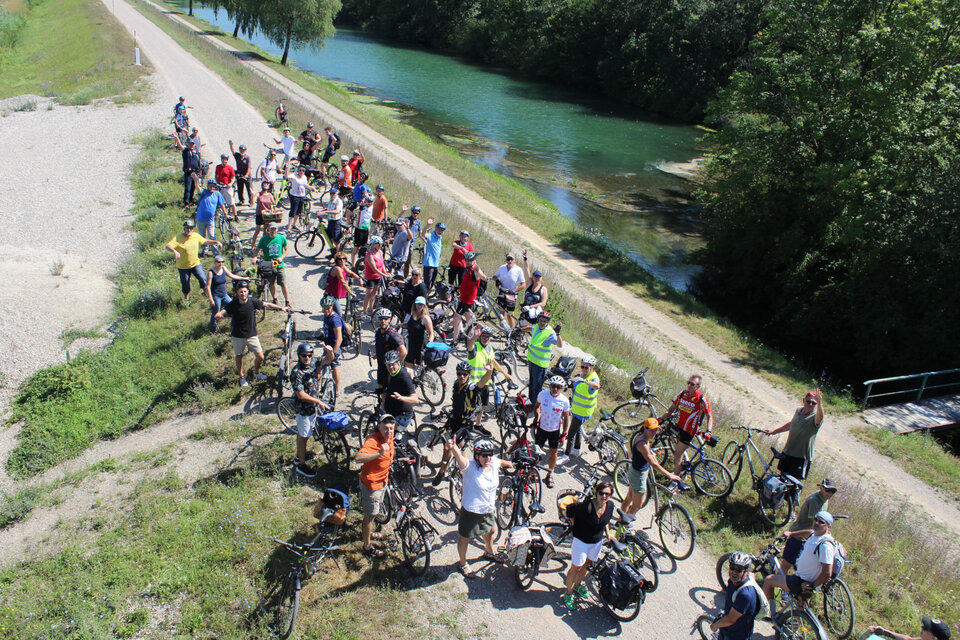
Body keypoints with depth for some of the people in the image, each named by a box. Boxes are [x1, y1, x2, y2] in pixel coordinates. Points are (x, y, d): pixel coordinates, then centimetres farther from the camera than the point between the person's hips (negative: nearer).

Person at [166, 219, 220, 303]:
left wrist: (215, 242, -2)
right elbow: (168, 246, -31)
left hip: (195, 263, 2)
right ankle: (186, 298, 39)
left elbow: (205, 241, 14)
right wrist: (175, 251, -52)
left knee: (203, 279, -14)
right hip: (183, 266, -2)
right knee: (185, 284, 11)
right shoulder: (178, 238, -18)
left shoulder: (196, 236, -3)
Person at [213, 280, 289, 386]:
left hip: (252, 335, 1)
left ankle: (256, 373, 31)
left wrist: (281, 308, 5)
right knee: (239, 357, 11)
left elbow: (266, 305, 2)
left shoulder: (252, 301, -10)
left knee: (260, 357, 2)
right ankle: (241, 378, 33)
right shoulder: (233, 304, -13)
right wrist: (219, 314, -43)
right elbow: (224, 311, -20)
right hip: (238, 336, -1)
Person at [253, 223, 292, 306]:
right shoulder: (264, 239, -3)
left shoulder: (282, 238, -2)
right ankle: (274, 300, 31)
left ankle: (288, 302, 5)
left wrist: (281, 257, -9)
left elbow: (286, 250, 7)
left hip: (279, 265, -1)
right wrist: (255, 257, -15)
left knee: (283, 284, -4)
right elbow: (257, 250, 4)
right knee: (272, 284, 12)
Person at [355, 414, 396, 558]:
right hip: (371, 483, -9)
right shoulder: (373, 440, -31)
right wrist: (379, 453, -54)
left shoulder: (389, 437, -4)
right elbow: (358, 458, -48)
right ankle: (367, 547, 24)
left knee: (375, 512, 28)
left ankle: (366, 532, 52)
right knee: (370, 515, 7)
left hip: (382, 481, 9)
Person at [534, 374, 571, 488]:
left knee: (553, 452, 12)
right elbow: (537, 406, 4)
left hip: (555, 430, 0)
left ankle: (549, 474, 31)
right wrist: (536, 419, -4)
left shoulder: (564, 401, -19)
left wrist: (564, 433, -5)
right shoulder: (542, 394, -17)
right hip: (542, 427, 0)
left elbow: (566, 418, -6)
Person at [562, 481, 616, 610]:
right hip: (581, 541, -6)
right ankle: (568, 593, 28)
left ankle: (577, 585, 50)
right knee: (575, 568, 6)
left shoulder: (610, 505, -13)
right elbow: (570, 508, -17)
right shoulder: (587, 506, -32)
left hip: (597, 542, 6)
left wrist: (607, 533, 2)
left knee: (586, 565, 25)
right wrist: (574, 524, -9)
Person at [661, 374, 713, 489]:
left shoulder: (702, 400, -18)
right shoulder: (682, 394, -3)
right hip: (679, 426, 5)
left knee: (677, 454, -5)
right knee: (679, 452, 21)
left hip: (690, 430, -5)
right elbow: (672, 409, 7)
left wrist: (708, 431, -26)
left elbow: (709, 417, -13)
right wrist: (661, 418, -4)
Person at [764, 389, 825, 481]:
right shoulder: (798, 411, 6)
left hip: (802, 456, -7)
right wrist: (774, 431, 23)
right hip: (787, 452, 7)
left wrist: (819, 402, -60)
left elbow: (819, 418, -43)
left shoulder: (815, 416, -16)